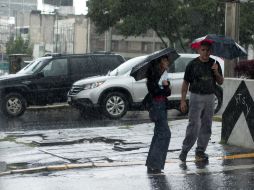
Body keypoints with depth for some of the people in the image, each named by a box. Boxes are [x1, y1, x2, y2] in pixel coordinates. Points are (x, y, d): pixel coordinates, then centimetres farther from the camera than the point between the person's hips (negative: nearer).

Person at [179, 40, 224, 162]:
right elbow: (185, 83, -1)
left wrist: (216, 72, -13)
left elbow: (220, 82, 7)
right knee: (194, 125, -13)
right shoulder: (192, 64, -5)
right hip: (196, 97, -4)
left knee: (206, 126, 6)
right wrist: (183, 100, -6)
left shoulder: (214, 64, 6)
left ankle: (200, 151, 16)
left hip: (210, 97, 4)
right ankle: (185, 150, -6)